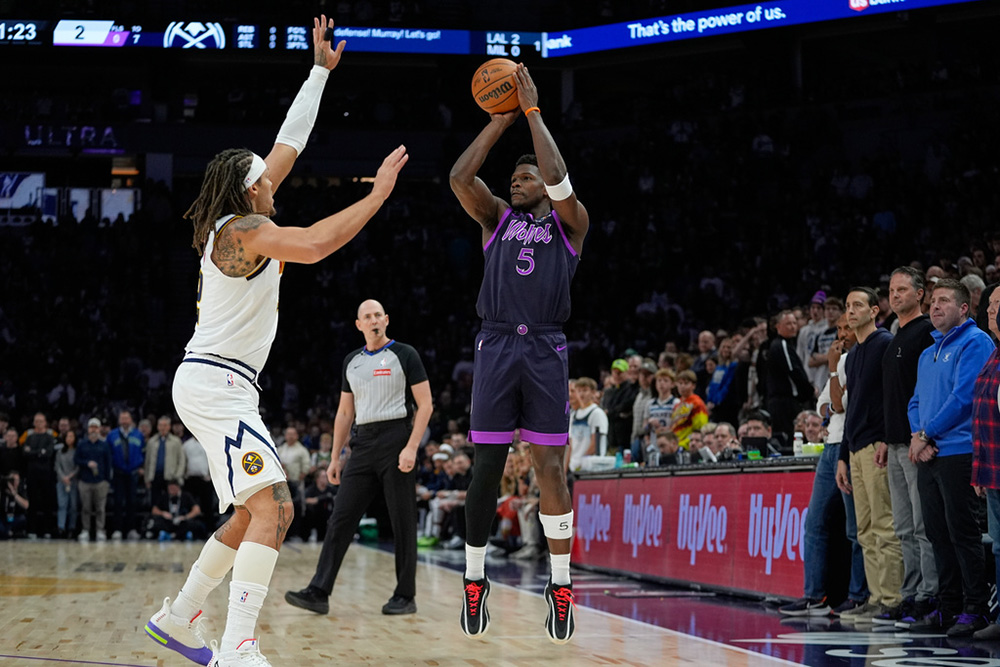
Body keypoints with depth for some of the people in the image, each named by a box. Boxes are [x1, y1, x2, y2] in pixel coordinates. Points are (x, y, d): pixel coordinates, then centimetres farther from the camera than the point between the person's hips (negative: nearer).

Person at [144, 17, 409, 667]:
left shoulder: (241, 221, 14)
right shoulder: (243, 231, -13)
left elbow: (288, 146, 21)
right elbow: (313, 245, -29)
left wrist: (320, 72, 24)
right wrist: (377, 195, -22)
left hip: (224, 387, 10)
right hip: (215, 384, -10)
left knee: (253, 516, 16)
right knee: (273, 508, -20)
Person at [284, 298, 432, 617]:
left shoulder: (404, 355, -1)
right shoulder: (351, 361, 15)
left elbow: (425, 405, -5)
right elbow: (345, 413, 19)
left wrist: (411, 447, -16)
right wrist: (335, 457, 13)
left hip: (396, 441, -5)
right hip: (363, 445, 5)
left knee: (403, 522, -1)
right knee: (341, 519, -2)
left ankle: (405, 596, 7)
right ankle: (318, 592, -5)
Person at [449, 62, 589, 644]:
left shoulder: (570, 224, 10)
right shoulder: (498, 219, 17)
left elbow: (559, 178, -9)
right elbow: (460, 176, 2)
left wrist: (533, 111, -3)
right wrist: (500, 121, 4)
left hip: (545, 350, -2)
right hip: (496, 346, 2)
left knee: (551, 467, -2)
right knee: (488, 465, 0)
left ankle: (561, 585, 4)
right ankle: (474, 580, 11)